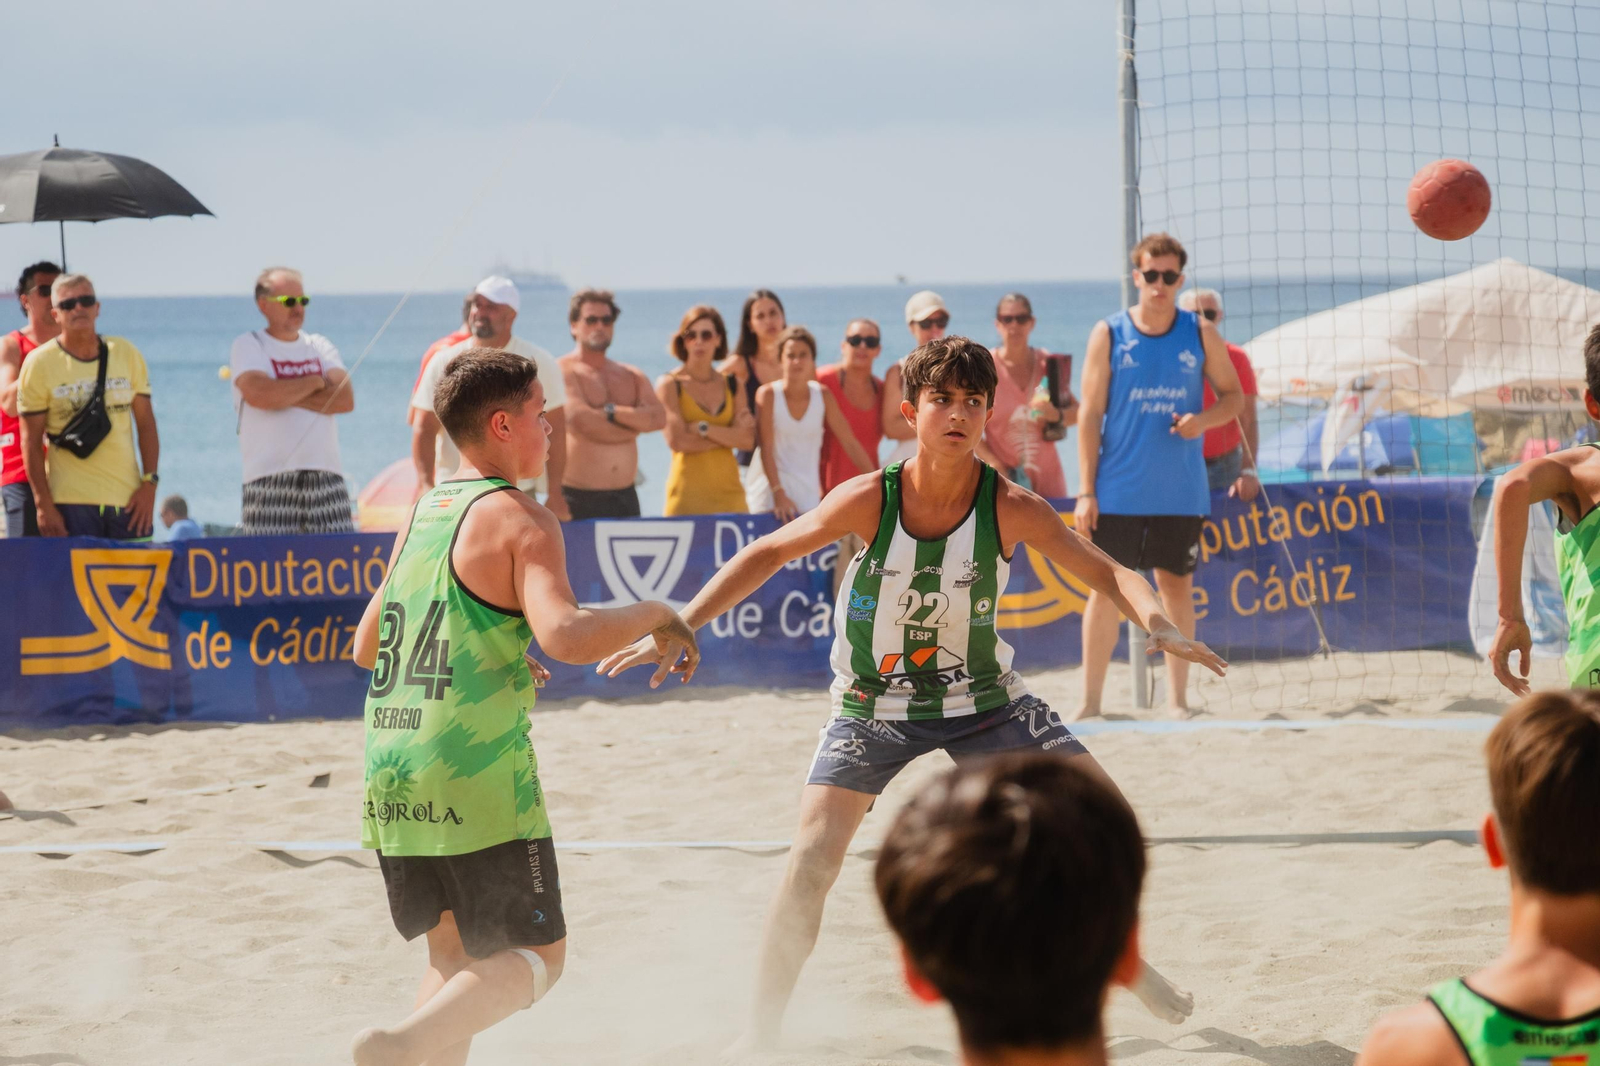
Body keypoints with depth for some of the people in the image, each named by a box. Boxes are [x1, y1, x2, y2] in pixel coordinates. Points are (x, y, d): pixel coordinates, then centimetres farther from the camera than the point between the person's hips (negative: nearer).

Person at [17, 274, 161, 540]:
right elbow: (31, 441, -1)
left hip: (128, 498, 3)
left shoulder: (126, 354, 8)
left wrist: (149, 484, 1)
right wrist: (43, 505, -7)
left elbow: (146, 424, 12)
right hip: (71, 502, -3)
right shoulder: (39, 364, -1)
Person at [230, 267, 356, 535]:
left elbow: (345, 399, 1)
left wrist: (286, 396, -7)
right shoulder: (248, 346, 5)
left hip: (326, 479, 4)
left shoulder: (320, 346, 17)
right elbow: (260, 394, -15)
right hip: (270, 481, -4)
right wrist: (315, 382, -2)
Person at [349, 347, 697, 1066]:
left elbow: (365, 647, 25)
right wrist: (655, 616, -8)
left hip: (390, 778, 7)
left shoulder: (421, 514, 16)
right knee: (535, 957, 0)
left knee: (455, 956, 19)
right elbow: (565, 636, -23)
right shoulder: (520, 519, -7)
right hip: (478, 777, -7)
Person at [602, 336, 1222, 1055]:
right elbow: (768, 554, -8)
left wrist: (1155, 620, -38)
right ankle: (761, 1029, 0)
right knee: (812, 859, -15)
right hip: (872, 702, -1)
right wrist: (679, 629, -13)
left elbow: (1108, 573, -17)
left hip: (982, 696, 1)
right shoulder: (869, 500, -21)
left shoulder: (1011, 508, -20)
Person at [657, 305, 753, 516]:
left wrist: (703, 428, -10)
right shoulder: (670, 384, 2)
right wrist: (729, 435, -5)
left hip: (729, 491, 3)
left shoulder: (732, 385, 13)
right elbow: (677, 441, -11)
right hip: (688, 494, -3)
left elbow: (748, 440, 0)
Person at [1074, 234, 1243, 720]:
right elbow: (1090, 414, -2)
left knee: (1177, 588, 6)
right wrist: (1086, 491, -7)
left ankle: (1177, 698, 14)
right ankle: (1090, 700, 4)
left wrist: (1202, 420, -13)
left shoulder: (1201, 333, 4)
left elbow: (1233, 395, 11)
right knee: (1105, 588, -1)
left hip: (1181, 492, 2)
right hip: (1118, 492, -2)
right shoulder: (1109, 334, -1)